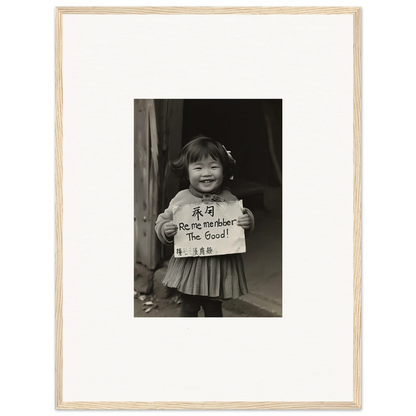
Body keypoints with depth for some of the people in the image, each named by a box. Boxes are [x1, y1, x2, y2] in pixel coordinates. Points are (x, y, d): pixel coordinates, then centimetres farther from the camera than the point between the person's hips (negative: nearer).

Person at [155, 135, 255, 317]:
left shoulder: (229, 199, -5)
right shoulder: (181, 199, -8)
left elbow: (243, 227, 5)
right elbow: (163, 220, 1)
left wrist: (248, 222, -17)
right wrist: (165, 229, -20)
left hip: (220, 266, 1)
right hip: (189, 266, -1)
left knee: (214, 309, 18)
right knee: (188, 309, 12)